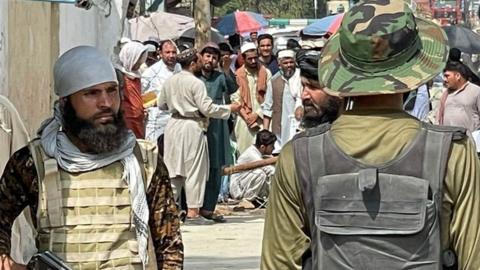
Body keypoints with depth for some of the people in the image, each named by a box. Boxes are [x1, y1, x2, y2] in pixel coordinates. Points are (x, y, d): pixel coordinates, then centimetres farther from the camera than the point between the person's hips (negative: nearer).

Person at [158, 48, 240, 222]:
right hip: (192, 128, -6)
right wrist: (229, 109, -4)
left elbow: (161, 104, 15)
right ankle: (192, 211, 2)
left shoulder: (169, 82, 5)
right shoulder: (196, 83, -14)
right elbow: (207, 108, -15)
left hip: (173, 125, 6)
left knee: (172, 168, 12)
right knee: (194, 170, 1)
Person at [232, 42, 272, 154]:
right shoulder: (238, 75, 3)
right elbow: (235, 99, 1)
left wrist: (258, 114, -6)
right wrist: (247, 117, -5)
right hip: (244, 120, 0)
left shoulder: (266, 73, 4)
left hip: (262, 119, 0)